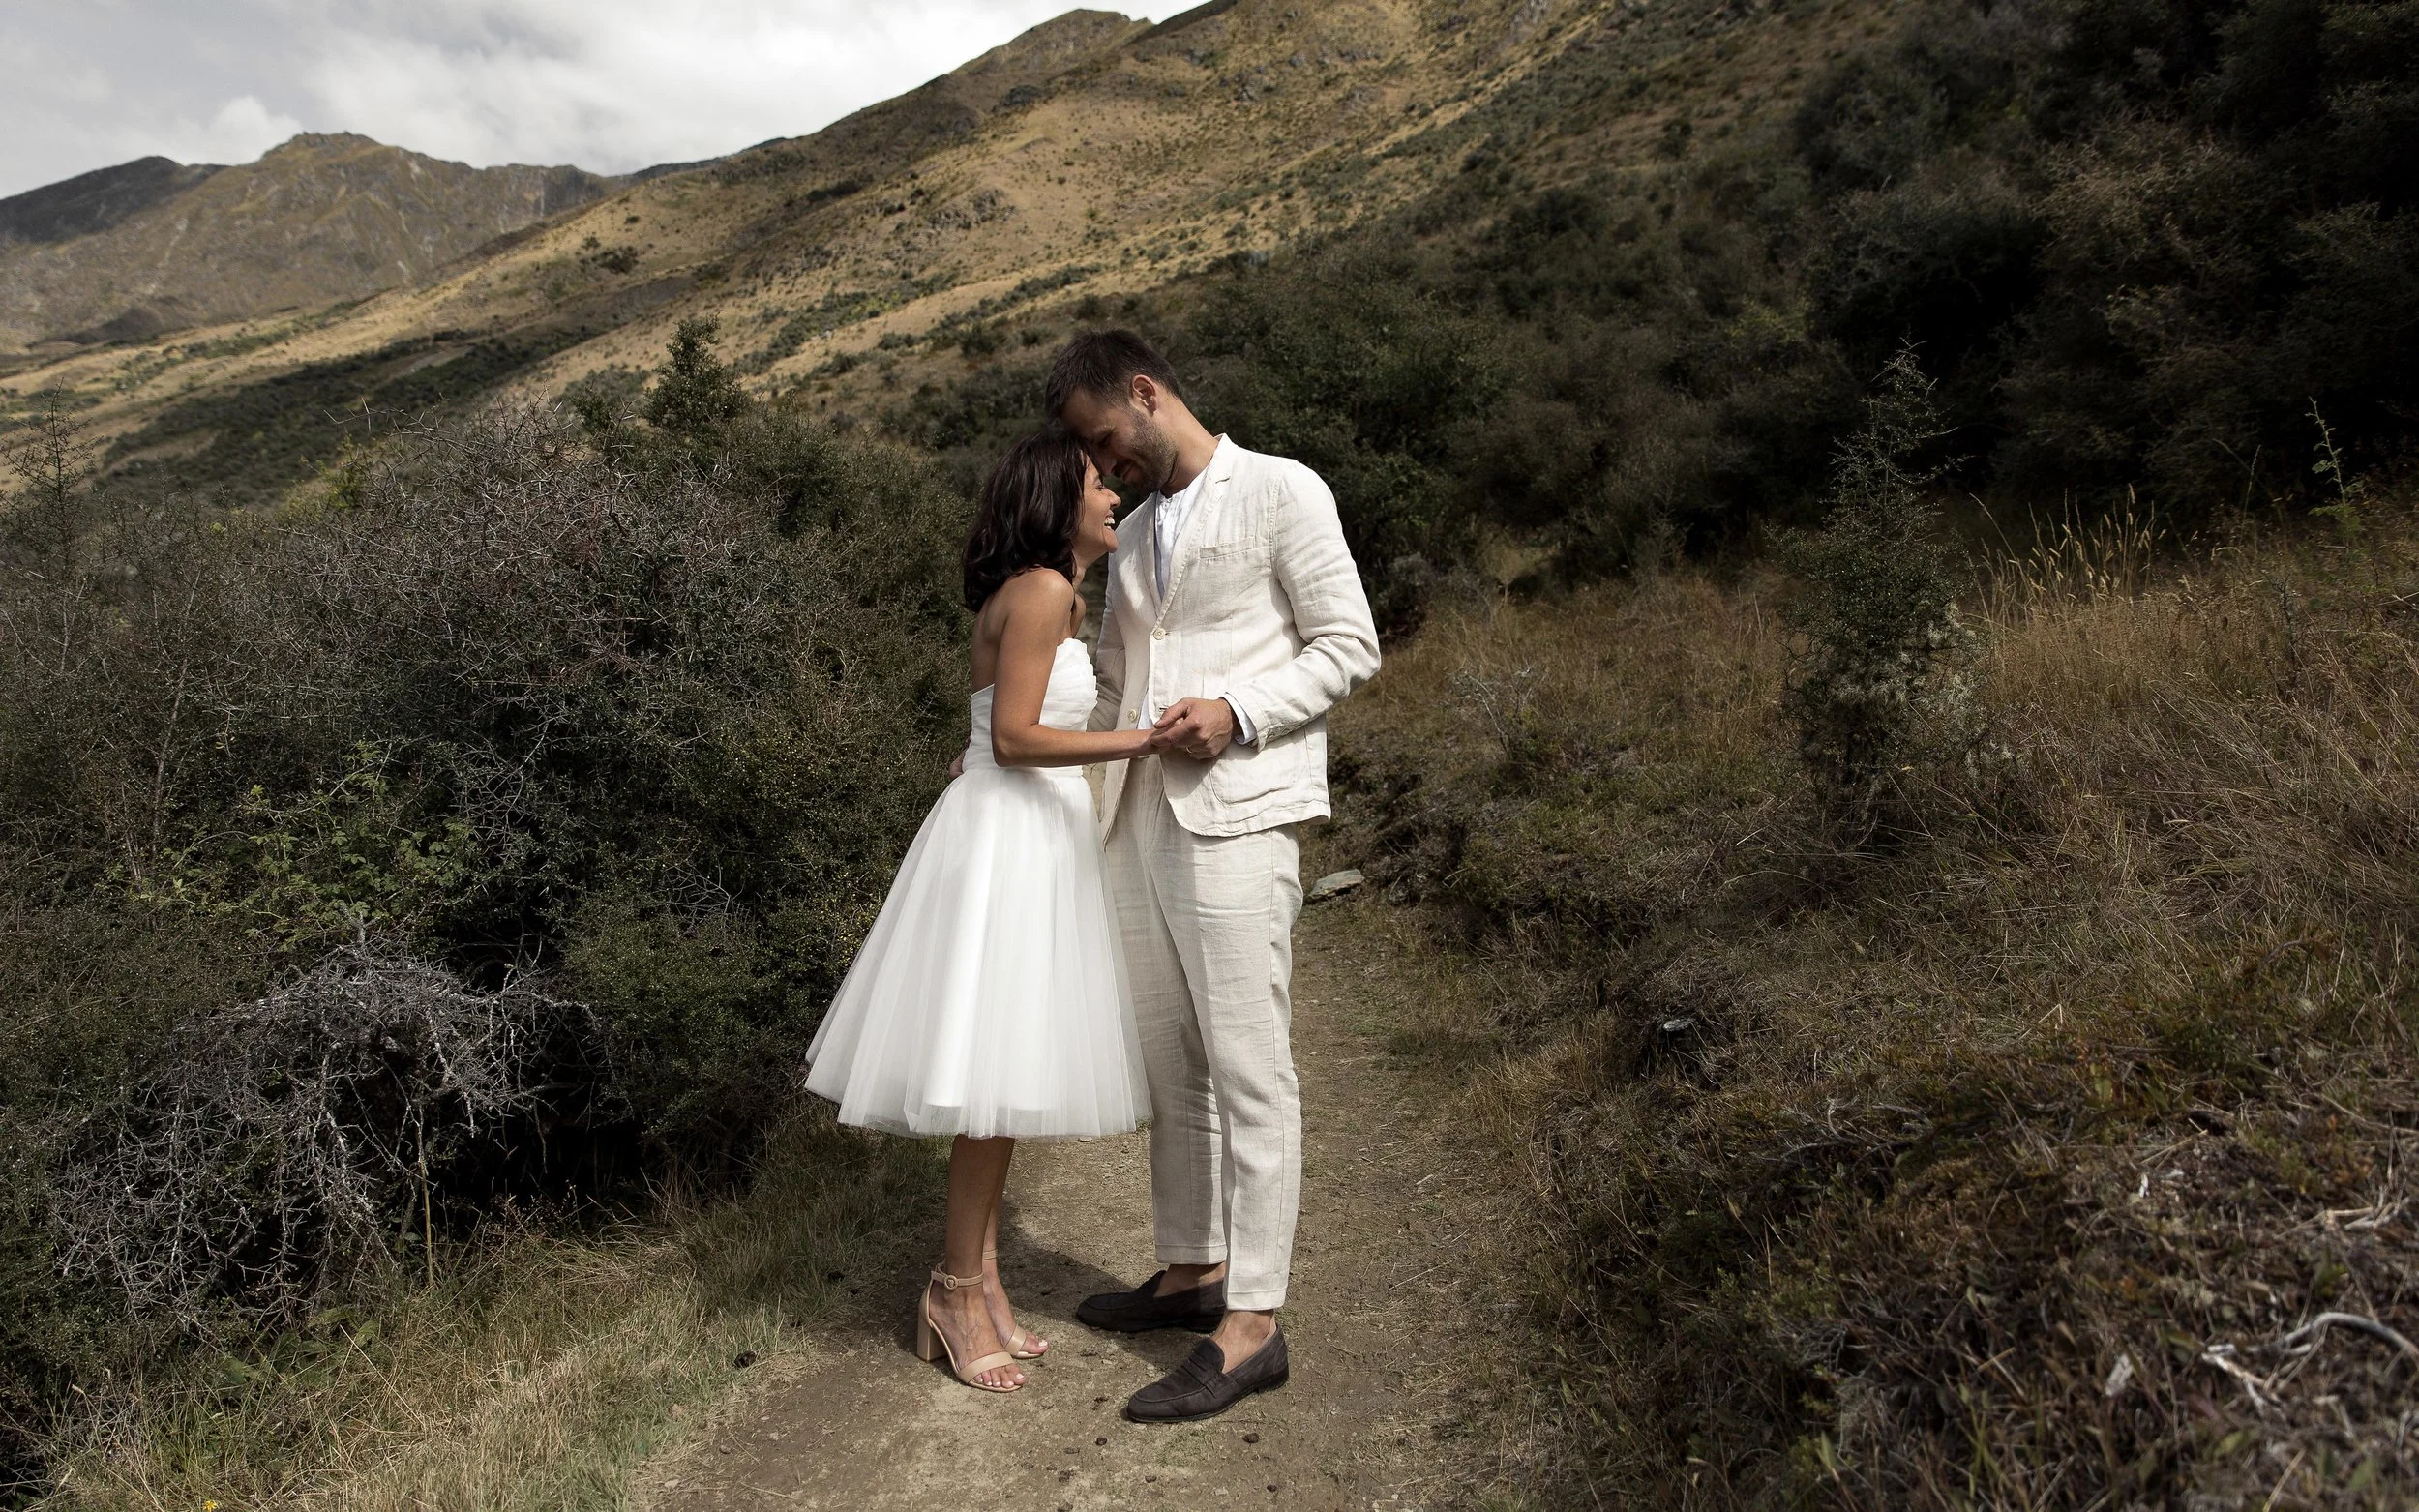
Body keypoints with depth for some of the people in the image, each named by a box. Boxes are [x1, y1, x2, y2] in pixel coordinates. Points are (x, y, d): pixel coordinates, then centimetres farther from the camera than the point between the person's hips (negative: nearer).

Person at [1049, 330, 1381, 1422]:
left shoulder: (1281, 492, 0)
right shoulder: (1132, 538, 21)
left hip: (1236, 813, -7)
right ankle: (1191, 1270, 25)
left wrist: (1237, 713, -16)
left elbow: (1350, 647, -4)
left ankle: (1251, 1324, -1)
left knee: (1246, 1066, -6)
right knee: (1169, 1062, 12)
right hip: (1138, 819, 8)